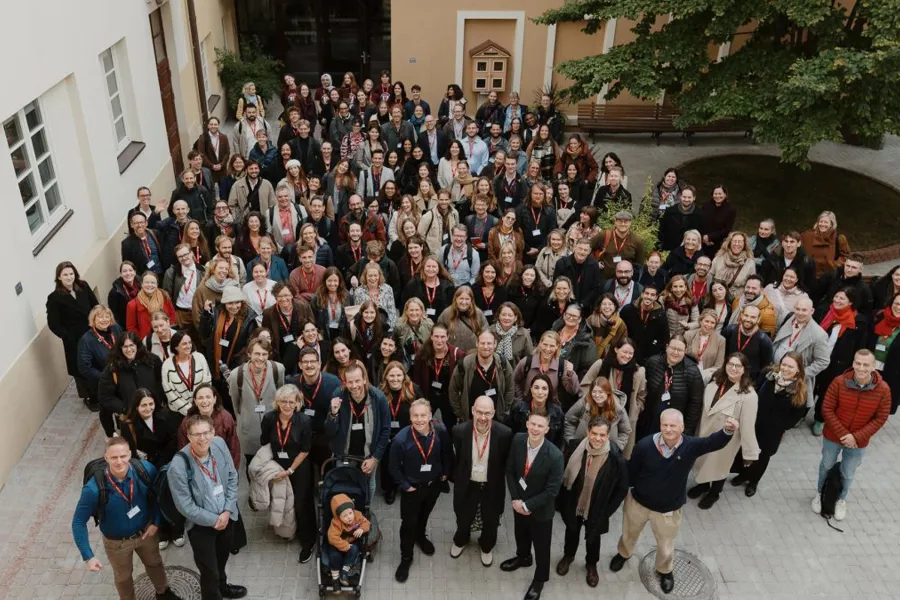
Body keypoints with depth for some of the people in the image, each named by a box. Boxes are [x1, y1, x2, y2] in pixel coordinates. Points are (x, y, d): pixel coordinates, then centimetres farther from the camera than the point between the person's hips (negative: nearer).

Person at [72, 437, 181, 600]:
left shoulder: (145, 469, -28)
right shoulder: (94, 488, -35)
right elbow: (79, 522, -22)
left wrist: (156, 521, -6)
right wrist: (88, 556, -24)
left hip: (145, 530, 3)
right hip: (117, 541, -3)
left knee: (154, 563, 30)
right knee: (123, 576, 26)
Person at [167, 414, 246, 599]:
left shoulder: (219, 444, -16)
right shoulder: (178, 466, -29)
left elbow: (232, 476, -4)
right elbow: (185, 506, -20)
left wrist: (227, 511, -10)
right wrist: (214, 520, -14)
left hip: (227, 516, 5)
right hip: (201, 525, -5)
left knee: (222, 558, 30)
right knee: (209, 570, 13)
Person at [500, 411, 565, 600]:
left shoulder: (554, 456, -31)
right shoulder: (517, 440, -18)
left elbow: (552, 490, -23)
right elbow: (510, 470, -6)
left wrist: (528, 505, -21)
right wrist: (515, 499, -13)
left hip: (541, 509, -4)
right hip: (519, 502, 4)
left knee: (541, 546, 18)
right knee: (521, 534, 30)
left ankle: (540, 578, 45)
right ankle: (523, 557, 61)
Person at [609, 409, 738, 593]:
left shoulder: (690, 446, -23)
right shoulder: (645, 445, -26)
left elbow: (714, 442, -40)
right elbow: (631, 472, -13)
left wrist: (728, 431, -60)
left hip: (668, 509, 0)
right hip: (638, 502, 0)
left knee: (666, 544, 23)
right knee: (629, 533, 28)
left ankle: (664, 570, 55)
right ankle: (623, 554, 61)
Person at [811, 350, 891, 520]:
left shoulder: (883, 390, -19)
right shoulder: (839, 382, -22)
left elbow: (880, 418, -12)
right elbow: (827, 409, -15)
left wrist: (856, 437, -19)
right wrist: (842, 433, -21)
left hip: (858, 442, 1)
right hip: (833, 436, -1)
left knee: (848, 473, 21)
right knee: (827, 466, 22)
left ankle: (841, 499, 48)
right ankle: (820, 494, 47)